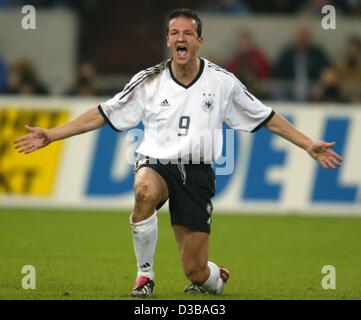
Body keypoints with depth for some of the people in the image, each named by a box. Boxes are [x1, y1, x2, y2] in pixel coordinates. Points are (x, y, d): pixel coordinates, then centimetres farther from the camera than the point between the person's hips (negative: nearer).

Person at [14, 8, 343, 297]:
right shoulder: (149, 81, 1)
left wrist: (309, 145, 6)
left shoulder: (223, 82, 1)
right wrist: (50, 135, -1)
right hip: (156, 164, 0)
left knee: (195, 270, -5)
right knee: (145, 191, -40)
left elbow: (268, 118, 10)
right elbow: (102, 115, 5)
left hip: (198, 173, 0)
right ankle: (145, 274, -18)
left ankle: (216, 279, 37)